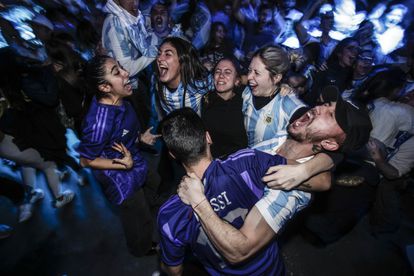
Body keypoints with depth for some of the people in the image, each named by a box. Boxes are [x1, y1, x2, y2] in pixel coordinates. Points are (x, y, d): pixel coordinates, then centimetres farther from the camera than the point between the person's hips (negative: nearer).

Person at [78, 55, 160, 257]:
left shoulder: (118, 100, -12)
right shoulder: (100, 121, -37)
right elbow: (86, 160, -22)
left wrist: (140, 137, 1)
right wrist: (123, 165, -29)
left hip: (135, 168, 8)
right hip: (122, 180, -8)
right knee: (140, 220, 19)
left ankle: (143, 242, 64)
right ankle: (142, 249, 53)